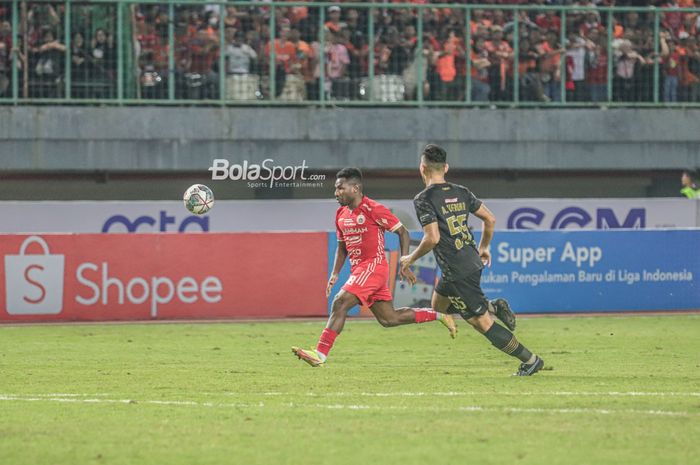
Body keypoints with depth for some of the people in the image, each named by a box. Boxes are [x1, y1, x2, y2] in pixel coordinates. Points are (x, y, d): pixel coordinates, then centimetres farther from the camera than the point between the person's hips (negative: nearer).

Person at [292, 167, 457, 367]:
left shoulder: (373, 210, -12)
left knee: (340, 304, -20)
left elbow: (402, 232, -7)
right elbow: (342, 247, 23)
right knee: (388, 319, 12)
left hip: (373, 266, -9)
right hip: (358, 268, 9)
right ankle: (440, 316, 26)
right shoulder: (341, 214, 12)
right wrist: (335, 274, 10)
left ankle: (320, 354, -24)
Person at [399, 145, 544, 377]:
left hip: (457, 272, -8)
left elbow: (432, 238, -22)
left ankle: (530, 360, 0)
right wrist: (484, 248, 26)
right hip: (473, 262, 8)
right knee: (438, 305, 27)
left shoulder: (423, 199, -14)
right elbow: (490, 219, 10)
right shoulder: (461, 192, 8)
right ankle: (494, 307, 15)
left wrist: (410, 259, -6)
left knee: (482, 322, -1)